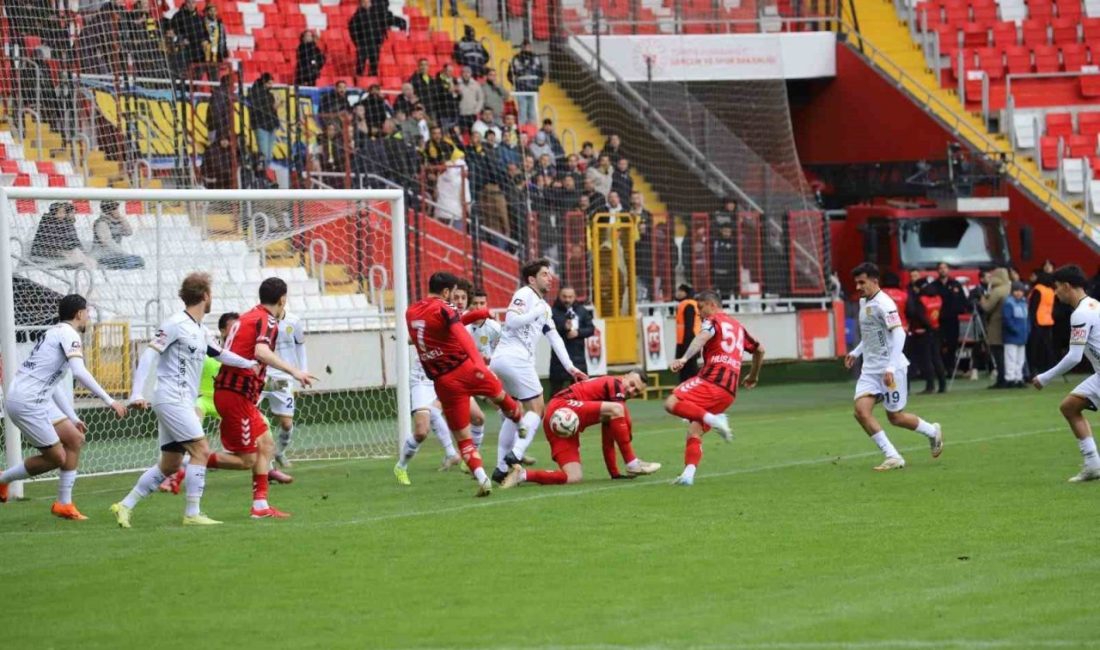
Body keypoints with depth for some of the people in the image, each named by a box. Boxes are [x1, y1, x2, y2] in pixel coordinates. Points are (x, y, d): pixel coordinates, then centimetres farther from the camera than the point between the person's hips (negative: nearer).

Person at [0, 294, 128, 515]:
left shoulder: (58, 333, 20)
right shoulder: (68, 333, -10)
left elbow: (54, 386, 25)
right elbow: (79, 372, -25)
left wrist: (73, 418, 24)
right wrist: (109, 401, -23)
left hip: (39, 401, 10)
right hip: (26, 403, -10)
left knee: (75, 439, 9)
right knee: (56, 457, -6)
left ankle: (64, 503, 13)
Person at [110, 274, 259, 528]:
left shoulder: (200, 331, 15)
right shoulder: (177, 324, -11)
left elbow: (220, 354, 28)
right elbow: (149, 355, -15)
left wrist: (251, 364, 19)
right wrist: (137, 394, -22)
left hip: (183, 402, 9)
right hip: (172, 399, -9)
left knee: (170, 465, 9)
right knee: (201, 451, -12)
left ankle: (125, 506, 14)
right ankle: (192, 514, -9)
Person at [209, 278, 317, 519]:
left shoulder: (248, 316, 16)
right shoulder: (267, 321, -11)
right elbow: (261, 352, -30)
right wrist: (293, 371, -35)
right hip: (236, 396, -10)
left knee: (266, 445, 14)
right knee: (247, 460, -4)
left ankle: (260, 505, 14)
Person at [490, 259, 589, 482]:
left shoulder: (544, 307, 24)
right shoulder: (524, 295, -4)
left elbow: (555, 338, 22)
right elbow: (511, 321, -19)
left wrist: (570, 367, 16)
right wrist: (538, 312, -10)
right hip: (515, 358, -9)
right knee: (536, 408, -6)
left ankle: (502, 467, 13)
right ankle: (516, 453, -20)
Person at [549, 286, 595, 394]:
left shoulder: (582, 311, 8)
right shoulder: (553, 311, -6)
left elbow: (591, 329, 7)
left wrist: (578, 332, -11)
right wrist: (563, 328, -30)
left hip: (578, 357, 4)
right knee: (556, 388, 0)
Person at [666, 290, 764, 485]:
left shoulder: (713, 321, 4)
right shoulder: (738, 327, 28)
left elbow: (702, 338, -18)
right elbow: (759, 349, 39)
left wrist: (683, 359, -35)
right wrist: (753, 377, 53)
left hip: (712, 381, -8)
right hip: (729, 392, 8)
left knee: (672, 403, -18)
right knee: (695, 431, 6)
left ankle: (712, 419, -29)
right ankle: (688, 474, -12)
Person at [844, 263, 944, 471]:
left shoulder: (883, 304, -17)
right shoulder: (863, 302, 12)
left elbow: (899, 334, -24)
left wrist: (890, 368, -30)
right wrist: (856, 352, 19)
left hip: (891, 369, -8)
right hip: (870, 368, 8)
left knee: (895, 417, 0)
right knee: (861, 410, -11)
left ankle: (933, 432, 28)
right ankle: (892, 457, -6)